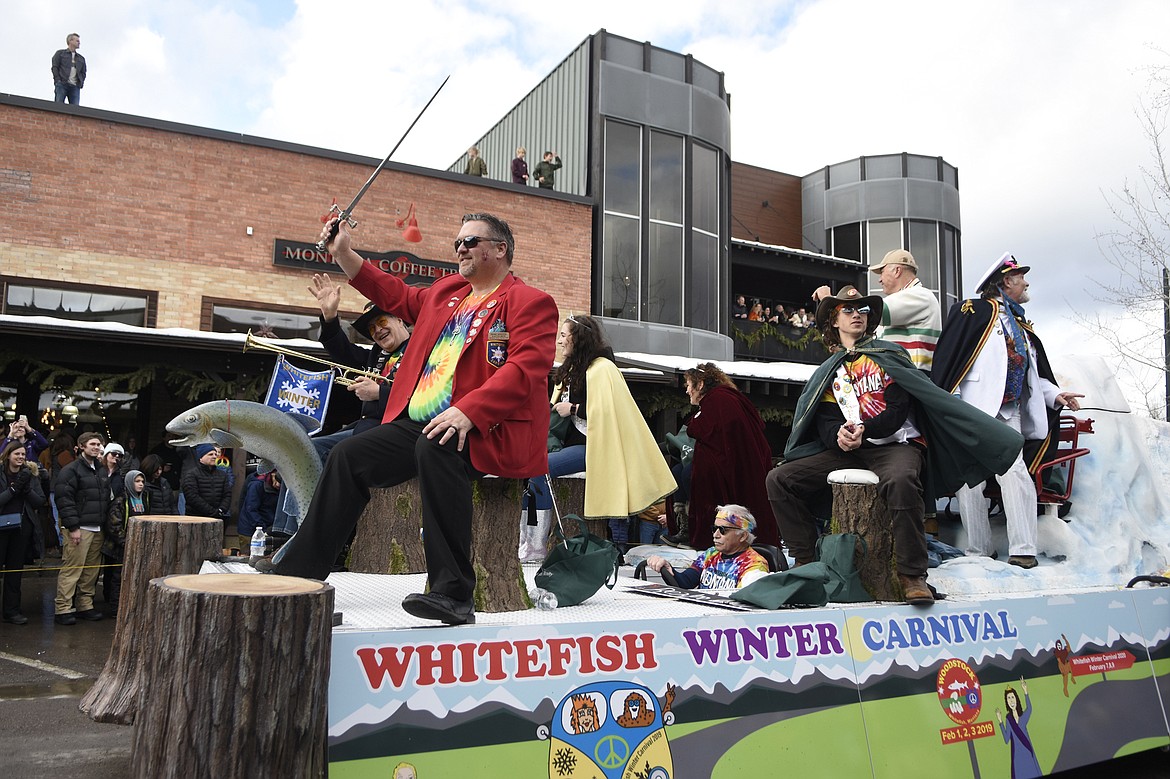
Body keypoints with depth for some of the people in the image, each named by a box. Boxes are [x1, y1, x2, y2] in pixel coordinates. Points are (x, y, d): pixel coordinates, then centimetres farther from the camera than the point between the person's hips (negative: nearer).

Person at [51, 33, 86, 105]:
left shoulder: (81, 59, 27)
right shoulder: (60, 53, 15)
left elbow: (83, 73, 23)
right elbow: (54, 67, 7)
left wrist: (81, 83, 4)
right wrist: (58, 80, -7)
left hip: (75, 86, 3)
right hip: (62, 85, -3)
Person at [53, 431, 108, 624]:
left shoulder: (102, 470, 18)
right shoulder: (71, 470, -5)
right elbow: (64, 499, -13)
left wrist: (104, 524, 15)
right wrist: (73, 527, -18)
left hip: (97, 529, 7)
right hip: (79, 528, -7)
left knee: (91, 571, 9)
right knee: (72, 569, -8)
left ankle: (85, 605, 17)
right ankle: (63, 609, -2)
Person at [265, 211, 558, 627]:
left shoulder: (530, 303, -4)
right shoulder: (446, 291, 21)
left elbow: (525, 368, -19)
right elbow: (396, 295, 38)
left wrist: (467, 412, -31)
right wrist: (343, 253, 32)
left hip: (483, 430, -8)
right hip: (418, 423, 8)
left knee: (435, 447, -37)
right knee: (348, 456, -1)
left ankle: (453, 595, -35)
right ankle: (298, 568, 11)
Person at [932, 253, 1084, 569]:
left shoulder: (1021, 325, 23)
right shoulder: (975, 310, -1)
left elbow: (1033, 375, 29)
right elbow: (948, 358, -10)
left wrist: (1054, 394, 11)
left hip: (1009, 414, 6)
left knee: (1016, 472, -8)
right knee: (971, 478, -2)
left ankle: (1023, 549, -7)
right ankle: (979, 551, 6)